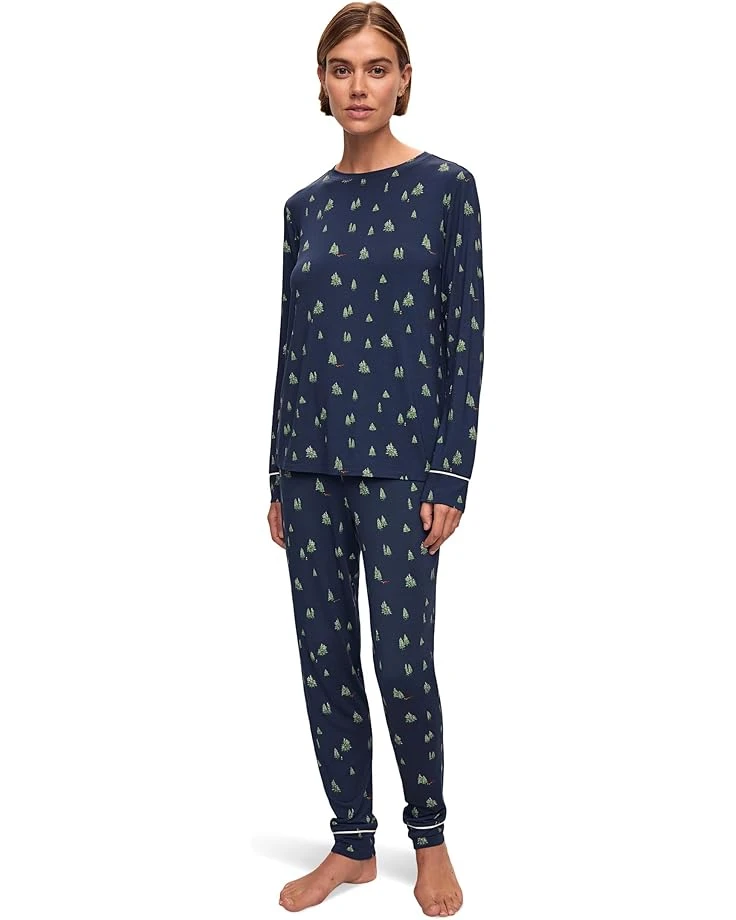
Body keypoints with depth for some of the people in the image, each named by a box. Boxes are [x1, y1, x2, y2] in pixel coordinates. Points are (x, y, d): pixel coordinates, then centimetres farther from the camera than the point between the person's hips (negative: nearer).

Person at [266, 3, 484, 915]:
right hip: (313, 461, 5)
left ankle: (430, 836, 22)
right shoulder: (305, 206, 10)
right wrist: (280, 477, 10)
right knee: (325, 659, 8)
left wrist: (450, 474, -10)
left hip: (399, 460, -4)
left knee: (403, 659, -1)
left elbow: (466, 335, -5)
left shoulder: (445, 186, -3)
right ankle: (353, 844, 23)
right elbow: (292, 343, 12)